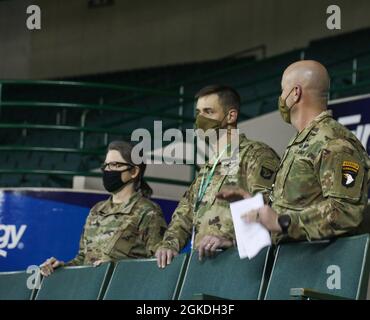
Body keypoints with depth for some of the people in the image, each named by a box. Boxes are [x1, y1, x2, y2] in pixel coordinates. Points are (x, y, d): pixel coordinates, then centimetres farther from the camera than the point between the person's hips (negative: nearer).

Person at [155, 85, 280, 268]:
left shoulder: (257, 155, -1)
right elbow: (185, 213, 25)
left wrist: (231, 238, -28)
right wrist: (169, 244, 6)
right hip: (203, 260, 7)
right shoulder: (207, 168, 27)